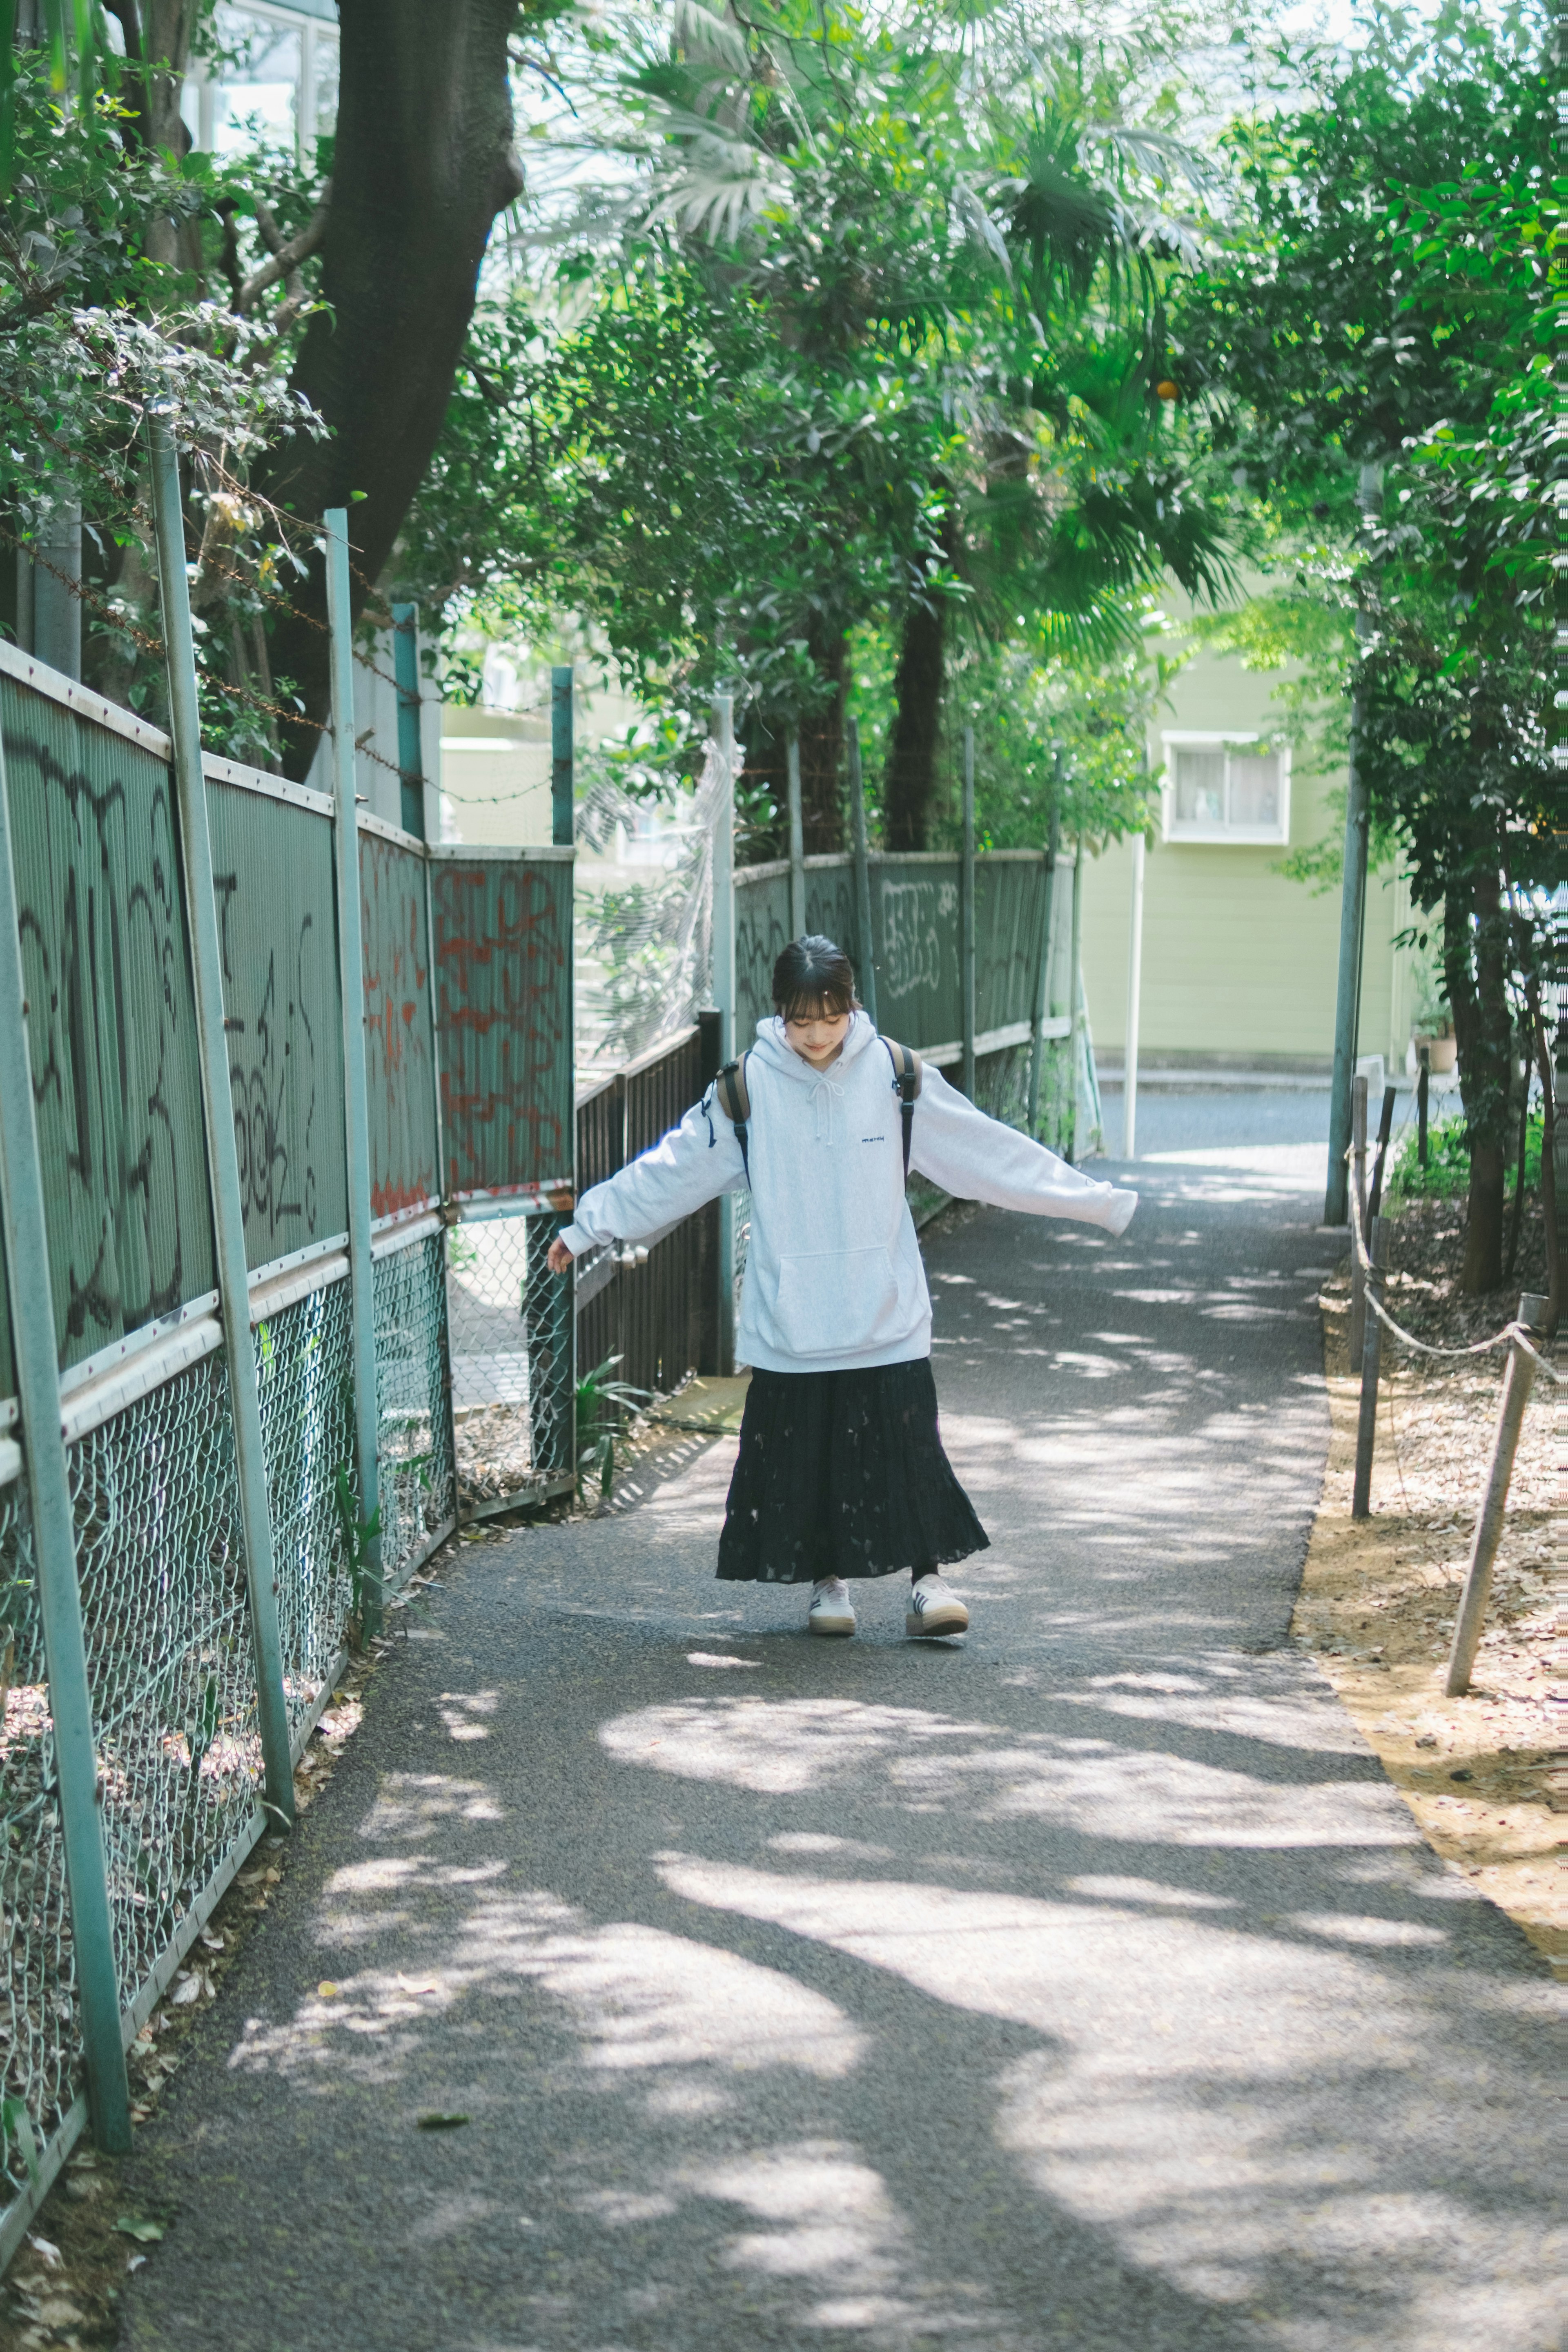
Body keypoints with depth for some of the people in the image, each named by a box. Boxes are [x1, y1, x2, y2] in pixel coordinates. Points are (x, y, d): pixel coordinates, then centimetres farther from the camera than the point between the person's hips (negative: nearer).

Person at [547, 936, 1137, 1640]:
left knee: (909, 1447, -1)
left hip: (888, 1318, 0)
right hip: (790, 1323, 1)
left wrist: (1096, 1201, 1)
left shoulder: (894, 1075, -2)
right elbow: (671, 1168, 5)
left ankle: (927, 1579, 12)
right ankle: (828, 1581, 23)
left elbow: (989, 1151, 2)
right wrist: (587, 1226, 8)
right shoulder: (748, 1086, -3)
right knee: (803, 1453, 6)